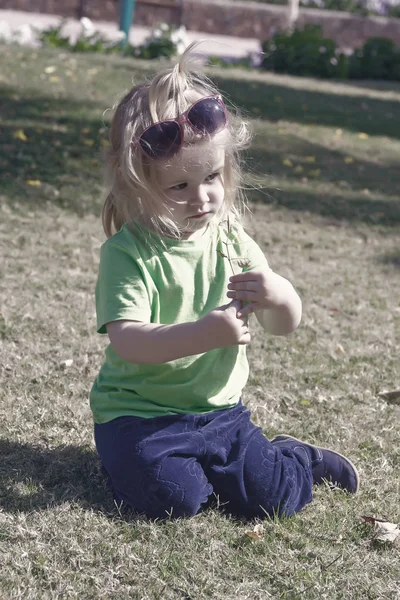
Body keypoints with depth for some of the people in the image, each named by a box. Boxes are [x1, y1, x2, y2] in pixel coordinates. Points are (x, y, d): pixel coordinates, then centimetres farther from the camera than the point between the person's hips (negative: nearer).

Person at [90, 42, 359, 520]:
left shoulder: (230, 240, 1)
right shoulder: (127, 252, -15)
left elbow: (286, 325, 2)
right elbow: (125, 340, -27)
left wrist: (277, 294, -22)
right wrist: (205, 334, -41)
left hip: (219, 409, 4)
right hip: (139, 413, -4)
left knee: (270, 497, -6)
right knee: (173, 497, -26)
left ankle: (299, 459, 28)